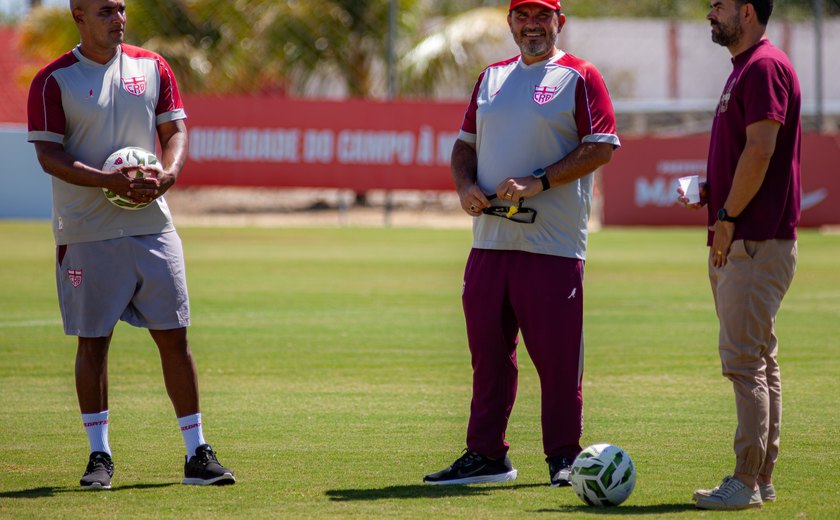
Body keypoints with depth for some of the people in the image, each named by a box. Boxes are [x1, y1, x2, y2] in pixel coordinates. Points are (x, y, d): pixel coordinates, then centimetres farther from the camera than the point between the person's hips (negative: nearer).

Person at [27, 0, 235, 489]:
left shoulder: (153, 68, 9)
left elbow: (175, 131, 9)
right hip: (86, 232, -3)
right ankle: (100, 454, 13)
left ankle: (198, 454, 6)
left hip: (151, 225, 3)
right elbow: (48, 154, -9)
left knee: (174, 335, 1)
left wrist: (165, 175, -12)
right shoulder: (54, 80, -4)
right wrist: (109, 181, -22)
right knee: (93, 341, 2)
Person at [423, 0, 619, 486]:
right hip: (490, 240, 6)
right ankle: (486, 455, 14)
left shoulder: (579, 77, 0)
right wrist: (465, 185, 1)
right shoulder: (492, 78, 18)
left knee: (557, 355, -4)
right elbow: (466, 143, 23)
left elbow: (601, 148, -9)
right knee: (487, 351, 7)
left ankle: (564, 458, 4)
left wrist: (538, 183, -17)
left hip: (554, 245, -6)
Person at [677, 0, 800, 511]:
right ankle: (760, 480, 16)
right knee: (758, 362, 12)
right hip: (738, 242, 11)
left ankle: (747, 484, -10)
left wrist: (728, 217, -16)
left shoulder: (764, 67, -14)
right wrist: (711, 192, 10)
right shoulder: (744, 68, 19)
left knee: (746, 362, -11)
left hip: (756, 242, -11)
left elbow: (760, 150, -21)